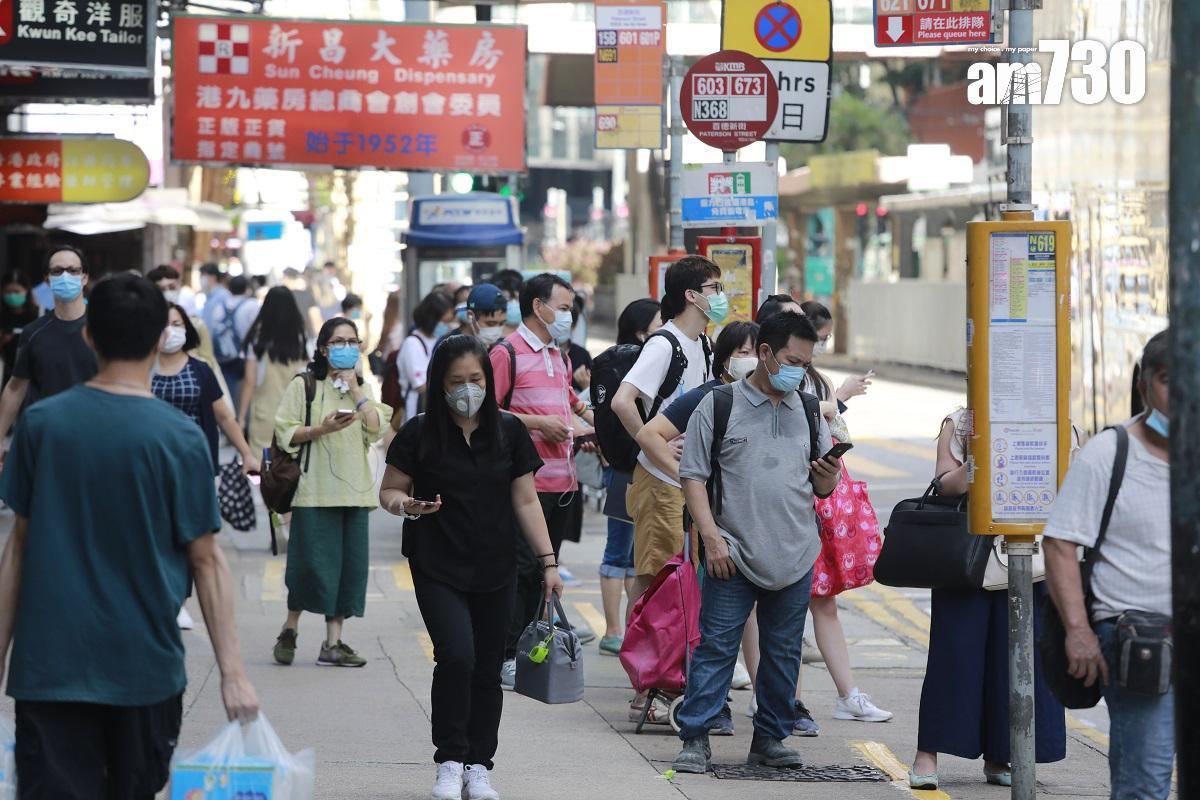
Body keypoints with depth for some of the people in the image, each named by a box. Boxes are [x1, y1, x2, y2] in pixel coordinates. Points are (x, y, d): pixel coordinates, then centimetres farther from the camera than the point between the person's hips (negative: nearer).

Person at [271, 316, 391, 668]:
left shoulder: (363, 389, 17)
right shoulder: (304, 386, 3)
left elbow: (377, 429, 2)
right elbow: (285, 432, -4)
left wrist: (356, 391, -6)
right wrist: (321, 429, -18)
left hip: (353, 489, 5)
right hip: (315, 490, -4)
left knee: (348, 565, 1)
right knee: (311, 563, -8)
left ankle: (333, 643, 7)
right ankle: (290, 630, 13)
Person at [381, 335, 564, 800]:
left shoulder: (509, 432, 3)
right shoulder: (419, 434, -4)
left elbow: (526, 501, 7)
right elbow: (389, 491, 4)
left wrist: (547, 561, 3)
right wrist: (406, 505, -19)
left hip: (495, 570, 3)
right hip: (438, 569, -3)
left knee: (487, 669, 4)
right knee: (456, 655, -18)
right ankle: (450, 763, -6)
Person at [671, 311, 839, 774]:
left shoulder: (809, 412, 12)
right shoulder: (719, 405, 0)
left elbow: (823, 489, 15)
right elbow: (692, 476, -2)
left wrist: (829, 476, -9)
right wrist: (712, 538, -10)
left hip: (795, 557, 4)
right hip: (733, 554, -4)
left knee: (783, 651, 8)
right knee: (716, 647, -4)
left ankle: (770, 738, 18)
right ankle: (695, 739, 0)